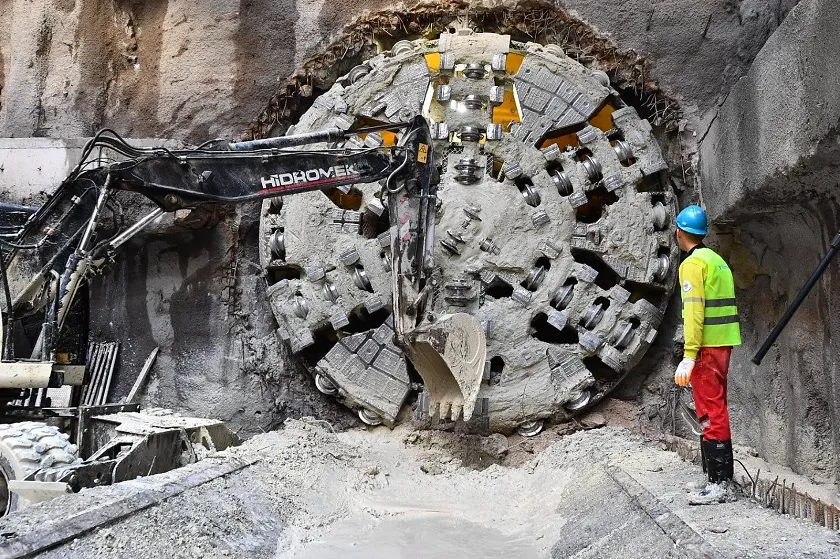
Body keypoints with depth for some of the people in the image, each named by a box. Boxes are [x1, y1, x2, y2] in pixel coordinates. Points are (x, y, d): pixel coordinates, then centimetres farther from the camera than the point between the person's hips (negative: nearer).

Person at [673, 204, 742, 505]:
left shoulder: (693, 263, -11)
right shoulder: (717, 259, 17)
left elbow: (694, 311, -20)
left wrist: (689, 356, -22)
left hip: (706, 347, -9)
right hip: (724, 344, 9)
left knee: (711, 413, -6)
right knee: (716, 411, 15)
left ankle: (719, 484, -3)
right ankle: (719, 480, 22)